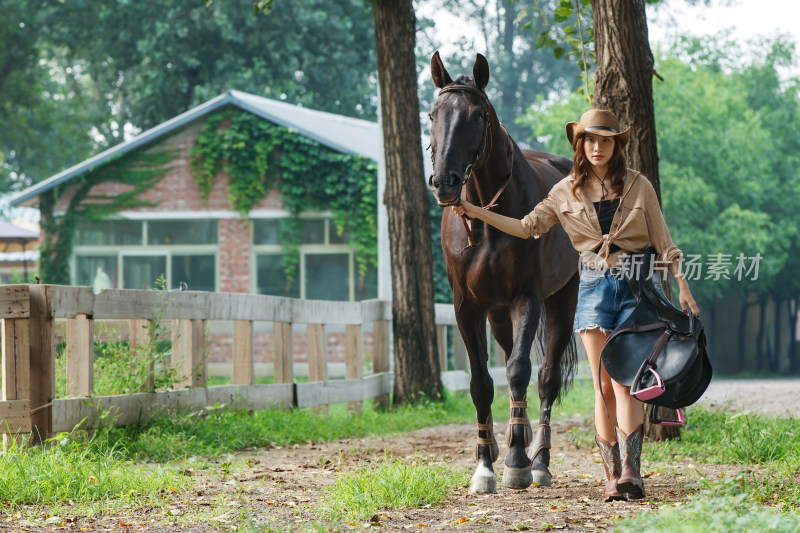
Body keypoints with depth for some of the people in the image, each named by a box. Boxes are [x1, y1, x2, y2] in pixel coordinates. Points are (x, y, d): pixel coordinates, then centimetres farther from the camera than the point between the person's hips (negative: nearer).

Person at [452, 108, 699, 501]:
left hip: (636, 284, -2)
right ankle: (612, 475, 3)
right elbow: (528, 227, 10)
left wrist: (682, 286, 1)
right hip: (594, 286, 2)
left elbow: (661, 239, 7)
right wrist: (476, 212, 2)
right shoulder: (567, 192, 9)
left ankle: (630, 471, -20)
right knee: (603, 387, 0)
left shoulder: (638, 186, 5)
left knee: (623, 381, -14)